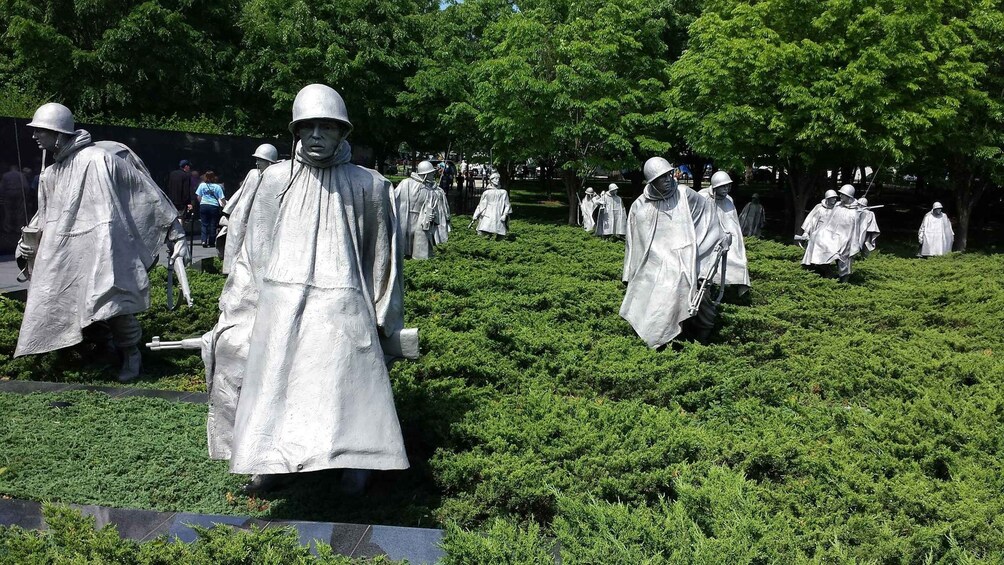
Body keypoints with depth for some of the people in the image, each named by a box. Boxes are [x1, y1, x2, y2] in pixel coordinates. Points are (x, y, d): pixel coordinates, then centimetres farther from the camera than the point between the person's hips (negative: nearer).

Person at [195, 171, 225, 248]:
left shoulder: (202, 185, 3)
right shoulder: (217, 187, -2)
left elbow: (198, 196, 6)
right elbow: (222, 199, -5)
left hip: (203, 206, 2)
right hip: (214, 206, -2)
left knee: (204, 224, 8)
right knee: (213, 225, 6)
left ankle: (204, 241, -5)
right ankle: (211, 242, 7)